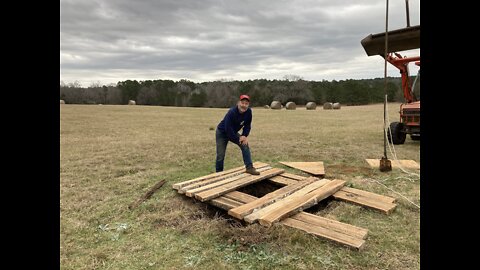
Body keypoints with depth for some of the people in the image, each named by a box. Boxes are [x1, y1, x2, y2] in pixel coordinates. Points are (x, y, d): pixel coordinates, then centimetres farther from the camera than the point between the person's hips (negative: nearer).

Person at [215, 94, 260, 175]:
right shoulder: (232, 112, -33)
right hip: (222, 133, -5)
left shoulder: (249, 112, -16)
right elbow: (228, 129, -32)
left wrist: (244, 136, -19)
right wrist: (238, 139, -26)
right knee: (220, 156, -3)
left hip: (233, 133, 5)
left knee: (245, 145, -16)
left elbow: (247, 125, -4)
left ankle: (249, 167, -12)